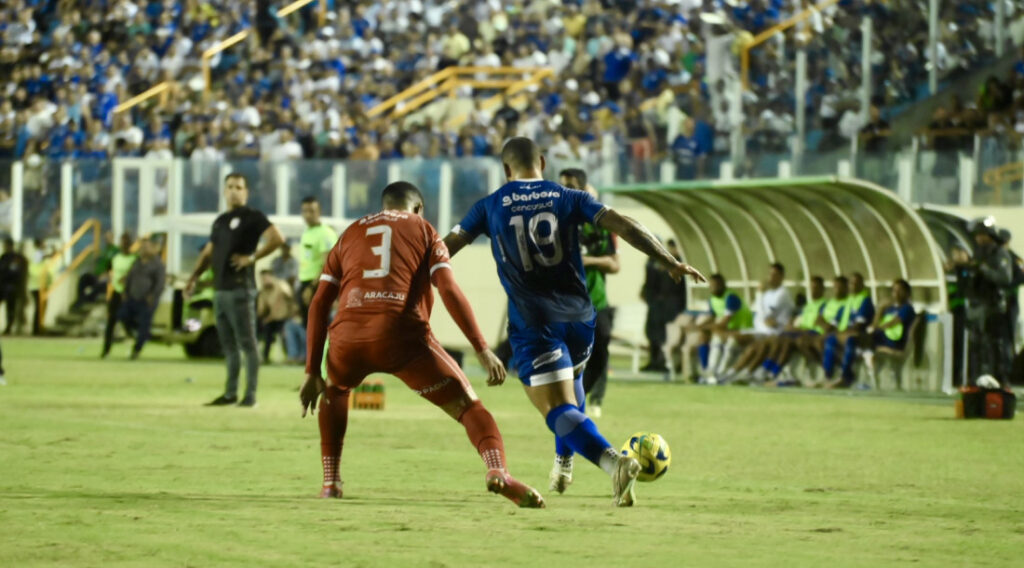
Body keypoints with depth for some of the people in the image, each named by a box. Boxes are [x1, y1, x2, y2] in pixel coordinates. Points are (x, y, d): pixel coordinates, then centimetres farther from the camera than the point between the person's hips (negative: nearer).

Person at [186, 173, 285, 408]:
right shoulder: (220, 221, 20)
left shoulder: (252, 217, -4)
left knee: (246, 342, -7)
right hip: (220, 289, 8)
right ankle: (230, 393, 16)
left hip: (240, 289, -8)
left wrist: (252, 257, -16)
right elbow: (208, 253, 27)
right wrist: (193, 278, 17)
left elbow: (277, 238, -15)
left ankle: (250, 395, -7)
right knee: (228, 344, 11)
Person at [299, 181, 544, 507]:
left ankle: (331, 482, 26)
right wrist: (482, 350, -2)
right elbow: (449, 290, 2)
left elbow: (319, 304, 20)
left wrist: (312, 372, 21)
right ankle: (498, 471, -24)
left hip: (348, 336, 3)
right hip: (403, 335, -3)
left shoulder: (350, 234, 27)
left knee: (335, 391, 36)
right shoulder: (423, 230, 19)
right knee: (467, 406, 3)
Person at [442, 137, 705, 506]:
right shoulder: (569, 199, 6)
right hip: (578, 317, 3)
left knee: (559, 412, -10)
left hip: (532, 323, -3)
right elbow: (624, 226, -5)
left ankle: (612, 462, -35)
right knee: (570, 381, 34)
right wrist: (671, 263, -3)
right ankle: (564, 464, 41)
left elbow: (445, 249, 9)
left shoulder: (490, 207, 5)